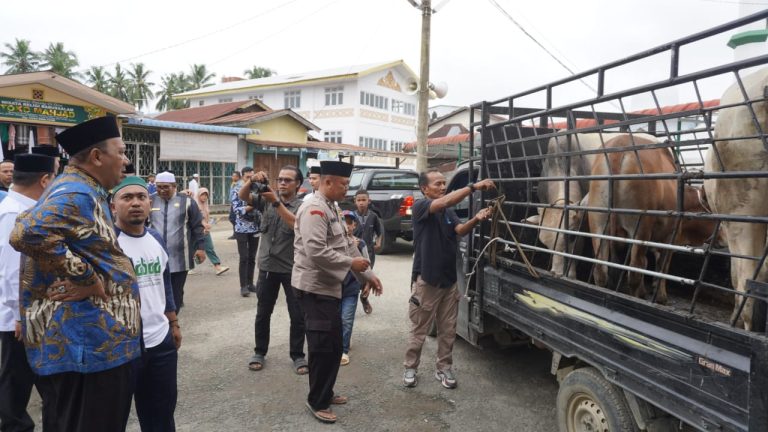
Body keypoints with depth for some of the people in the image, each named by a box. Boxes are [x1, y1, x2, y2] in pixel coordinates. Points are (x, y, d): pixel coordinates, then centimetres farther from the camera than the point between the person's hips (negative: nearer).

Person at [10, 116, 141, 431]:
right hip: (87, 344, -10)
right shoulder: (75, 193, -18)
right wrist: (89, 280, -24)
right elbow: (28, 234, -33)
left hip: (94, 340, 10)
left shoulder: (82, 191, 15)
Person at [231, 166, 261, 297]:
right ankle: (243, 286, 4)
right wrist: (253, 205, -21)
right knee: (244, 258, -3)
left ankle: (250, 283, 20)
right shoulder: (237, 190, -5)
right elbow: (237, 209, -13)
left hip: (255, 228, 4)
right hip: (242, 229, -4)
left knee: (252, 257, 10)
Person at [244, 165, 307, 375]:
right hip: (267, 266, 3)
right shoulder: (266, 200, 5)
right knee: (263, 313, 14)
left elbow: (295, 224, -25)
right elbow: (243, 195, -6)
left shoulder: (301, 206, -6)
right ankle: (259, 352, 30)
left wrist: (276, 202, -31)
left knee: (297, 315, 5)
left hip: (292, 268, -3)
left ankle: (297, 355, 21)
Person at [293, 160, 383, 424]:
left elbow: (346, 245, 17)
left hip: (329, 287, 10)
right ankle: (317, 402, 17)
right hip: (314, 288, -10)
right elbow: (316, 252, -28)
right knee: (323, 347, -1)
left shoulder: (332, 208, 14)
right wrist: (351, 263, -17)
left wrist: (368, 275, 15)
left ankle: (326, 393, 34)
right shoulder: (314, 209, -18)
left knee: (334, 345, 18)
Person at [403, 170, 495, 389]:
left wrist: (476, 219, -29)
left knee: (448, 330, 12)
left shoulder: (449, 212, 12)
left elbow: (460, 230, -8)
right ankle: (410, 368, 22)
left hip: (449, 279, 6)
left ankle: (444, 368, 26)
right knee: (419, 329, 6)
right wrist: (474, 186, -34)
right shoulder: (420, 206, -10)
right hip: (426, 279, -6)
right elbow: (444, 202, -30)